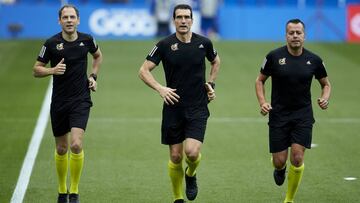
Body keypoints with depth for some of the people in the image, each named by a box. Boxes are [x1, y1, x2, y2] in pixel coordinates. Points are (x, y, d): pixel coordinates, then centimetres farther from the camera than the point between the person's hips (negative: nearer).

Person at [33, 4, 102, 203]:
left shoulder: (86, 40, -1)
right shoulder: (51, 43, -7)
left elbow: (98, 56, 21)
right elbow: (36, 70, -1)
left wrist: (93, 76, 9)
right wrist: (52, 70, -19)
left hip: (81, 100, 0)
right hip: (59, 102, 1)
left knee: (76, 144, -17)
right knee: (61, 149, 10)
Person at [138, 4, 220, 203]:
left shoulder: (204, 43, -1)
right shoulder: (165, 45, -6)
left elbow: (215, 61, 22)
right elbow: (144, 70, -4)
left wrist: (211, 84, 10)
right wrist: (160, 88, -18)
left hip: (198, 108, 0)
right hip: (173, 107, 0)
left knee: (192, 152, -17)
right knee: (176, 157, 5)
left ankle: (191, 175, 19)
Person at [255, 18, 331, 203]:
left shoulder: (314, 60, -1)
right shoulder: (274, 56, -6)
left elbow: (326, 83, 14)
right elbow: (260, 80, 7)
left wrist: (325, 98, -7)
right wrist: (262, 102, -8)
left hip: (303, 115, 1)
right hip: (278, 115, 0)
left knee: (297, 158, -11)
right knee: (279, 161, -1)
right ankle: (279, 170, 40)